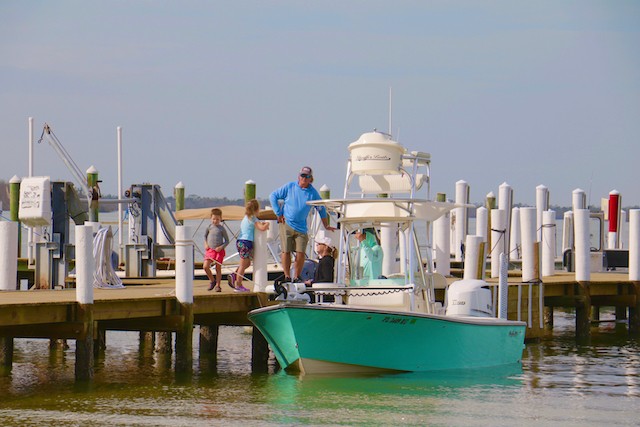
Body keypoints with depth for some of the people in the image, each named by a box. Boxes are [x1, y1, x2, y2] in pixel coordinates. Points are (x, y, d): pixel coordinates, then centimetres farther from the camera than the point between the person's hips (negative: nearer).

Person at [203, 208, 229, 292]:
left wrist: (221, 247, -14)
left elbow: (227, 241, 1)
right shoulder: (209, 227, 4)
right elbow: (205, 235, 21)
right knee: (205, 266, -10)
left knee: (218, 268, 4)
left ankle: (217, 285, 15)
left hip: (219, 251, -2)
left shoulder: (222, 229, -3)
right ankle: (212, 281, 12)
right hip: (210, 250, 2)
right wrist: (205, 244, 5)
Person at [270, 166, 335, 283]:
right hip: (286, 224, -1)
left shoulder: (313, 193, 5)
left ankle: (297, 277, 7)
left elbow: (321, 209, 17)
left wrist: (326, 226, 17)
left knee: (301, 253, -6)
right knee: (286, 251, -3)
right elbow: (273, 196, 6)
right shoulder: (290, 187, 1)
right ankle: (287, 277, 6)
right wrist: (278, 214, 1)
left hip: (301, 228, 1)